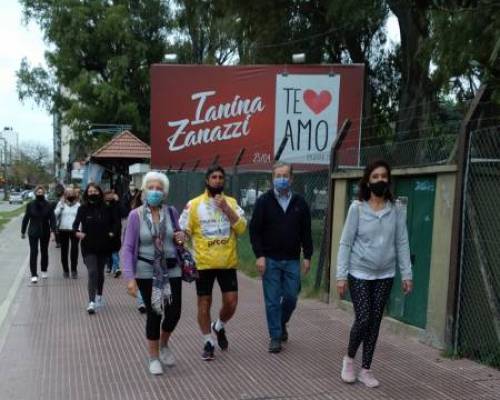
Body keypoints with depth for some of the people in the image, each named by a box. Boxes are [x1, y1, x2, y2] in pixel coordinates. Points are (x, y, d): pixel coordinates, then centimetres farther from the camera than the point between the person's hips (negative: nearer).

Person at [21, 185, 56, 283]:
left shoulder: (48, 205, -4)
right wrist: (23, 231, 5)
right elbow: (26, 218, 3)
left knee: (44, 251, 13)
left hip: (45, 232, 1)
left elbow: (52, 218, -5)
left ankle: (44, 271, 31)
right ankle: (34, 275, -7)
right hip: (33, 232, -1)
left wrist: (53, 230, -16)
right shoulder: (30, 205, -3)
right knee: (33, 252, -7)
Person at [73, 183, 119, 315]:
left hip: (103, 245, 3)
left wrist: (112, 232, -5)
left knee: (100, 272, 16)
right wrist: (77, 232, -29)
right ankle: (92, 302, -14)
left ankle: (99, 296, 36)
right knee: (92, 272, -13)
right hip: (88, 246, -2)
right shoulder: (83, 209, -4)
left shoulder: (106, 209, 0)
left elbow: (114, 221, 11)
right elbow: (76, 223, -9)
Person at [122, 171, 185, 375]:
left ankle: (164, 345, 35)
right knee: (153, 313, 3)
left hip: (171, 269, 3)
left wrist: (181, 237, -8)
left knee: (174, 312, 2)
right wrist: (130, 277, -16)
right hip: (147, 271, -2)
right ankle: (154, 357, 25)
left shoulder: (171, 212, 0)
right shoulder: (136, 215, -8)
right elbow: (128, 247, -8)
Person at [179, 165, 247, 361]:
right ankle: (208, 342, 21)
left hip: (228, 262, 2)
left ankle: (219, 327, 32)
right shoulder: (194, 204, -2)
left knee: (231, 302, 1)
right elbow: (184, 232, 0)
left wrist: (226, 209, -15)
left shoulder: (232, 202, 5)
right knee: (204, 302, 6)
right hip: (204, 263, -1)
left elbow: (241, 228, -6)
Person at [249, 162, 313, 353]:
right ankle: (275, 337, 12)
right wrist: (259, 255, -11)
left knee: (291, 297, 5)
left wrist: (307, 256, 3)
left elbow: (306, 232, 9)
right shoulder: (264, 201, -2)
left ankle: (282, 323, 34)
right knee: (272, 300, 1)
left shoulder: (300, 203, 5)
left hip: (292, 260, 2)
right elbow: (255, 230, -4)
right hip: (270, 260, -2)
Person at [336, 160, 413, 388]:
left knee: (375, 322, 8)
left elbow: (402, 243, 1)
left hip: (385, 275, 3)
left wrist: (407, 274, -3)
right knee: (363, 319, -5)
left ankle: (366, 370, 21)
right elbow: (345, 243, -7)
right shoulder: (357, 208, -7)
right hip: (359, 274, -3)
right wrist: (341, 275, -11)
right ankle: (349, 358, 22)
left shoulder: (397, 209, -1)